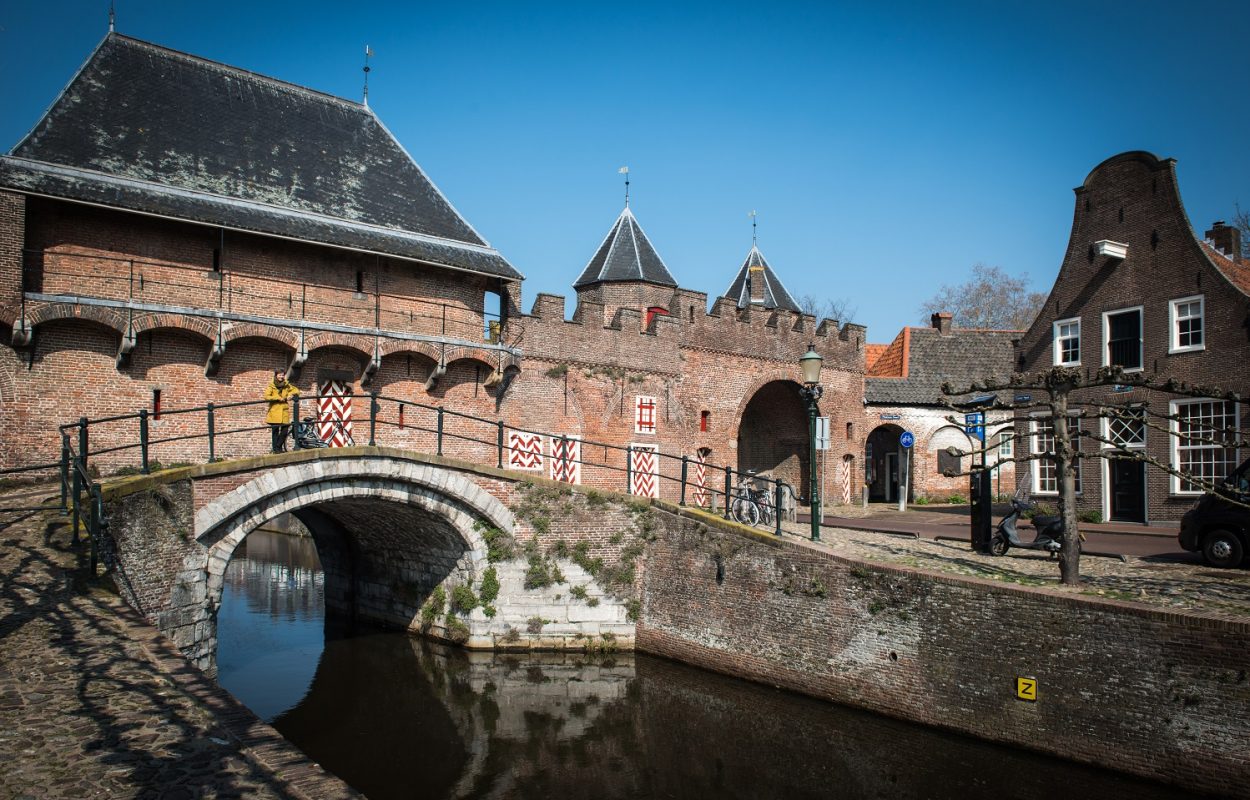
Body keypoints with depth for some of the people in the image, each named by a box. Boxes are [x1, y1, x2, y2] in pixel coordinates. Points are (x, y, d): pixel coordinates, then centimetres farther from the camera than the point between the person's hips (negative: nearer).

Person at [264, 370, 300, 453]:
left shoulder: (286, 385, 12)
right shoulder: (271, 386, -1)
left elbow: (296, 390, 17)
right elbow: (267, 396, -13)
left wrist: (291, 395, -2)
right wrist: (278, 398, -15)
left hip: (284, 411, 4)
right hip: (274, 412, -4)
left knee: (285, 430, -1)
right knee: (275, 430, 0)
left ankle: (278, 446, 14)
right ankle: (276, 449, 7)